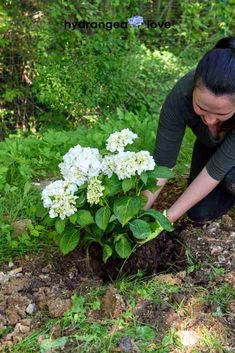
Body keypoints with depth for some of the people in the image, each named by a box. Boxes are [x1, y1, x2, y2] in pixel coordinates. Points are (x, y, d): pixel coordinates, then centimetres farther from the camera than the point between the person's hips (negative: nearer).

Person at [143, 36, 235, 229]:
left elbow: (217, 168, -37)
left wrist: (169, 217, -36)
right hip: (210, 144, 2)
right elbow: (162, 161, -29)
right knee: (199, 213, -5)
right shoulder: (181, 96, -36)